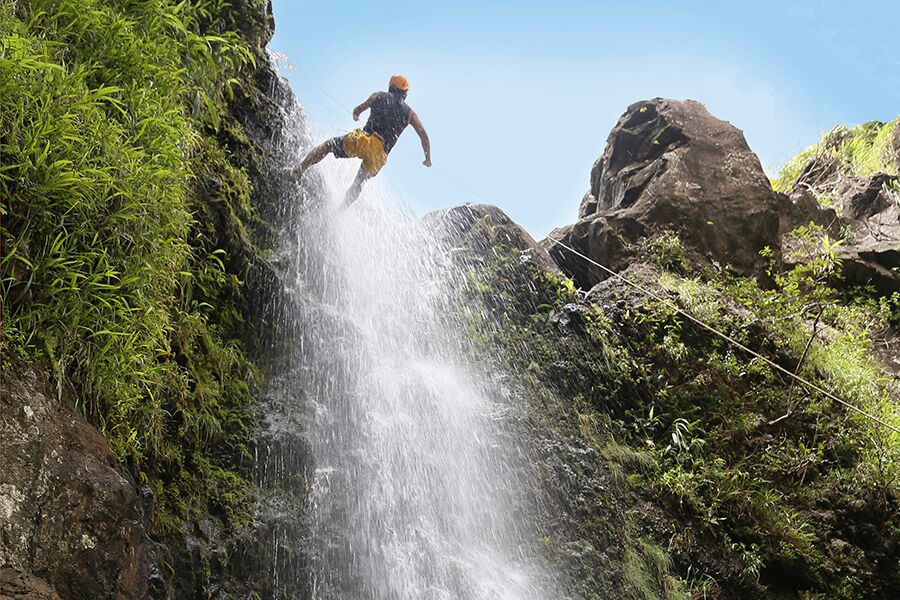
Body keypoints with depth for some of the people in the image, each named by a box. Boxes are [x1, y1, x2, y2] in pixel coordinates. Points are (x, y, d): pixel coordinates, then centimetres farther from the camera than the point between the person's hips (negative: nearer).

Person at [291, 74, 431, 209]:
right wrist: (428, 158, 25)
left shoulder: (379, 96, 14)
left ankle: (299, 169, 2)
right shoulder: (410, 113, 17)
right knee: (359, 183, 22)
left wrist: (356, 116, 45)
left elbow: (357, 111, 21)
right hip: (380, 155, 2)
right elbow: (424, 137, 13)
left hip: (363, 140, -2)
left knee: (327, 145, 16)